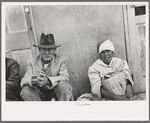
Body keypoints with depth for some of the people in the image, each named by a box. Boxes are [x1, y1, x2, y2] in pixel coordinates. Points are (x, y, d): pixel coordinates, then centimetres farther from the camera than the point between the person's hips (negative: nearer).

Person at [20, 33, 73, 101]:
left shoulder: (61, 60, 0)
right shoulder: (31, 62, 2)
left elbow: (65, 77, -17)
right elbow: (23, 81, -10)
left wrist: (48, 80, -36)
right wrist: (32, 80, -36)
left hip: (56, 93, -1)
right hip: (40, 95, 2)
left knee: (63, 84, -31)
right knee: (25, 91, -26)